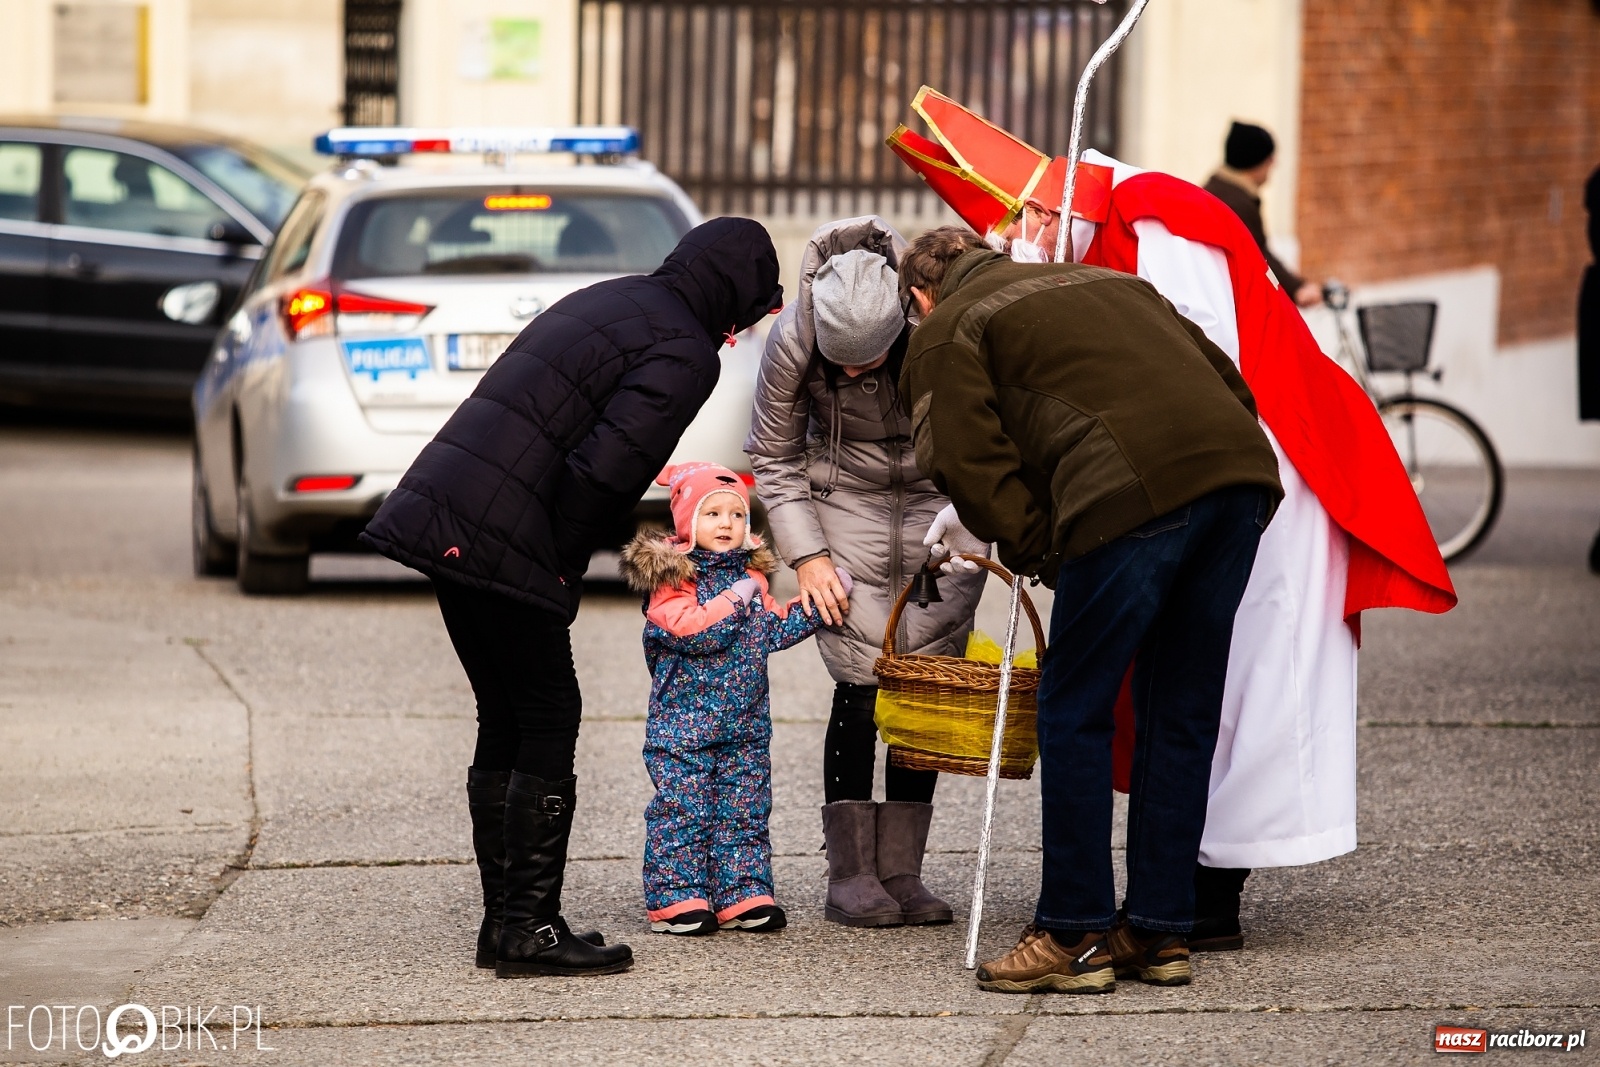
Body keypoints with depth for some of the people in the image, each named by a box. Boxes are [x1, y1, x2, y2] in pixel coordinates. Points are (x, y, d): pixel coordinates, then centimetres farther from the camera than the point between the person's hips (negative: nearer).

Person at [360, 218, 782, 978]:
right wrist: (561, 574, -5)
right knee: (548, 723, 0)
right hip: (499, 545, -9)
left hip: (436, 515, 9)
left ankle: (504, 920, 19)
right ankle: (529, 929, 1)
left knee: (505, 725, 15)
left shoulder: (612, 301, 21)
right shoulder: (686, 353, -7)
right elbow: (603, 468, -18)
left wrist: (554, 571, 16)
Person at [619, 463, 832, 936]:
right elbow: (685, 629, -24)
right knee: (681, 811, -4)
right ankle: (676, 898, 1)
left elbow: (774, 630, 18)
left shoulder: (751, 574, 12)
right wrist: (733, 600, -22)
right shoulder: (671, 577, -10)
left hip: (746, 727, 6)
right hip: (684, 723, -6)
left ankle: (743, 895, 13)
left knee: (745, 812, 8)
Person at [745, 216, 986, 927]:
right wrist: (807, 557, -11)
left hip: (944, 502, 1)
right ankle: (849, 876, -5)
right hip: (846, 502, -1)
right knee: (863, 683, -11)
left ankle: (901, 871, 3)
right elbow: (773, 457, -6)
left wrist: (963, 519, -20)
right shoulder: (791, 341, -23)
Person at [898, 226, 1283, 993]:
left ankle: (1074, 936, 7)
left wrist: (1042, 556, 14)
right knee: (1182, 712, 15)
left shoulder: (947, 333, 18)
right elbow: (1227, 379, 29)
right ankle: (1160, 932, 19)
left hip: (1136, 494, -6)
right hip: (1242, 472, 6)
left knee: (1074, 713, 6)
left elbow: (970, 467, 5)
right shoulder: (1111, 280, 36)